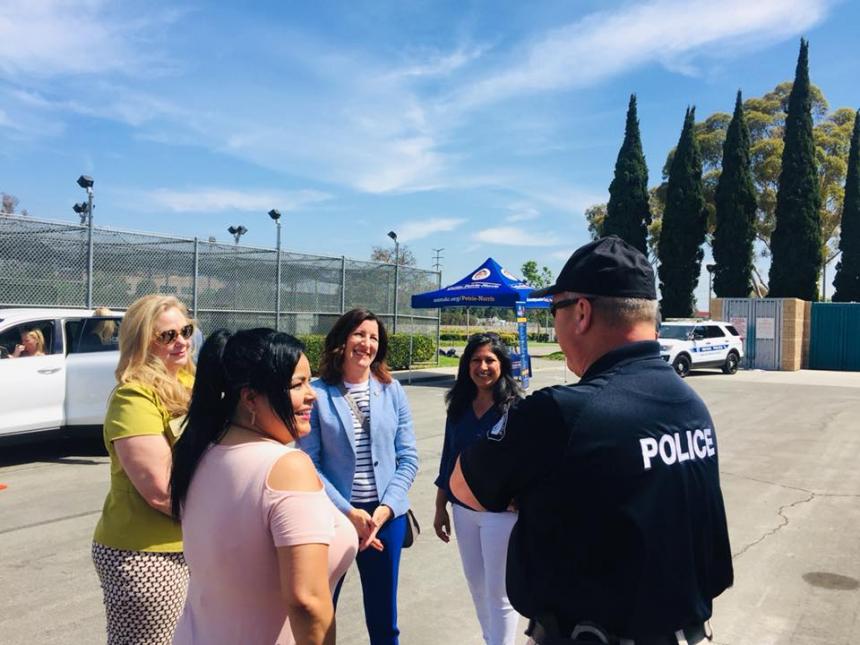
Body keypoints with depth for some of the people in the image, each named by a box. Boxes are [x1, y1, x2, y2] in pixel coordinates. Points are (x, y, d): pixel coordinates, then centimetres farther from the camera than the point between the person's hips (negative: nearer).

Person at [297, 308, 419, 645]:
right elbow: (308, 464, -10)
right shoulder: (317, 393, -8)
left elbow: (408, 457, 0)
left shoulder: (392, 391, 0)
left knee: (383, 618, 15)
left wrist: (385, 508, -10)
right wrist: (348, 512, -15)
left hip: (386, 516, 2)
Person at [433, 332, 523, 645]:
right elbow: (448, 457, 8)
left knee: (499, 590, 5)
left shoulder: (515, 407, -13)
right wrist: (440, 507, 10)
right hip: (463, 508, 6)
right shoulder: (459, 405, 2)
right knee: (476, 582, 20)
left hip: (501, 511, -5)